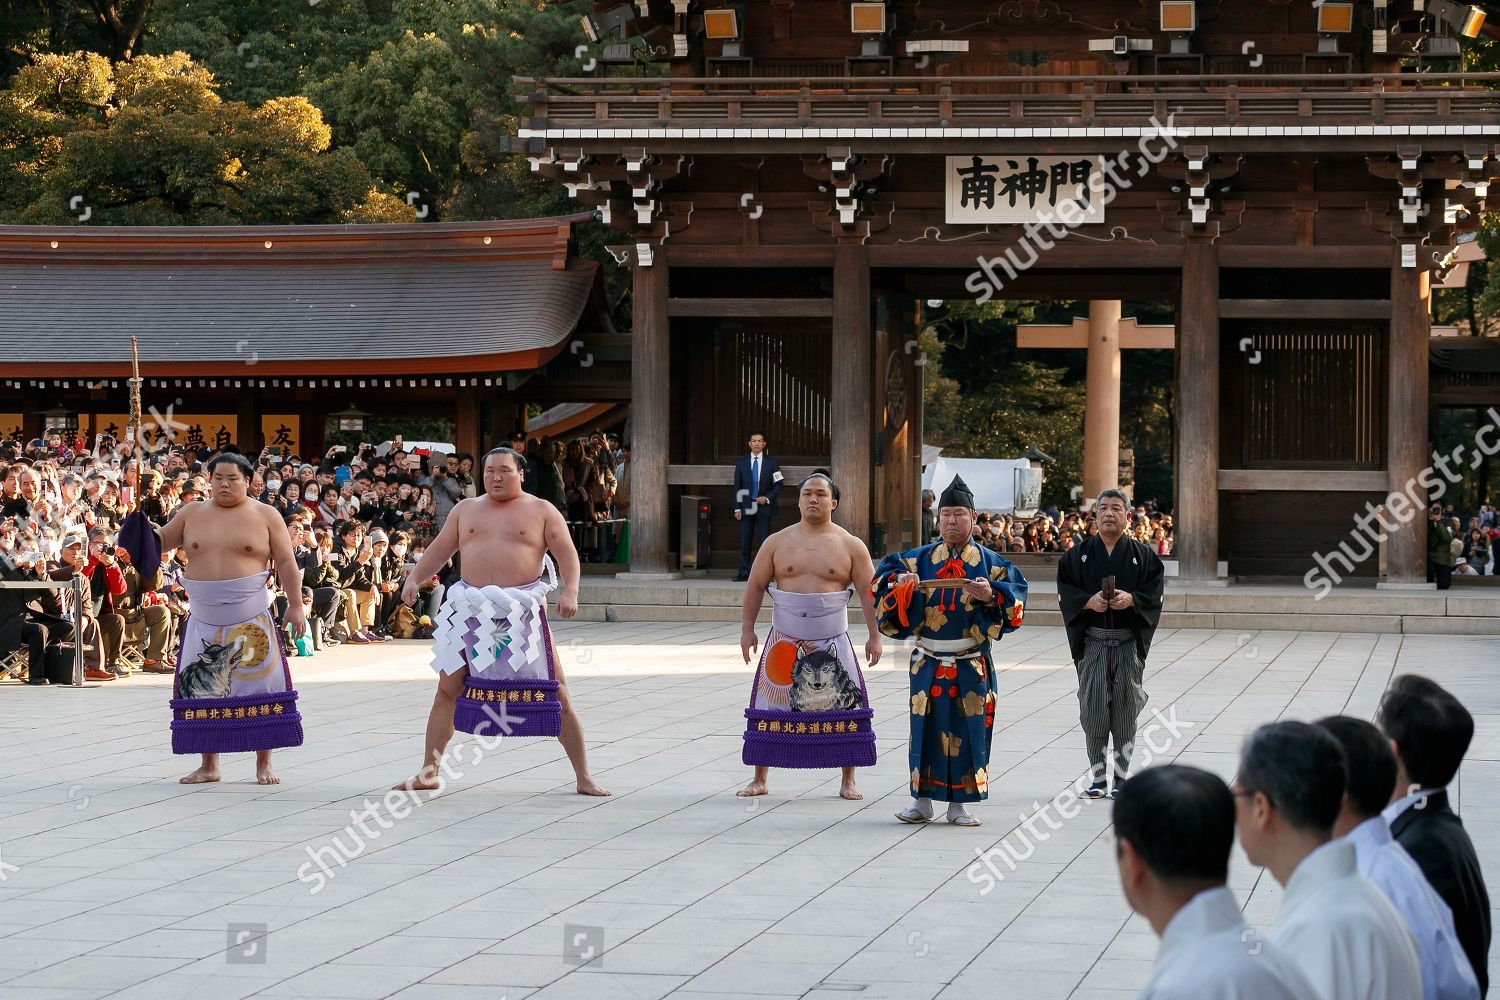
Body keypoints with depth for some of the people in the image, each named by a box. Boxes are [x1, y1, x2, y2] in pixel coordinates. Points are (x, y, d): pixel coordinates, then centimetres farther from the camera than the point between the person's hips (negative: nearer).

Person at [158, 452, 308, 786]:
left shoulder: (265, 515, 2)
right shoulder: (192, 514, 9)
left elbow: (286, 563, 0)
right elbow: (161, 540, 16)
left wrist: (295, 604, -6)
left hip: (252, 618, -3)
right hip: (204, 618, 3)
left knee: (261, 686, -3)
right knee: (203, 689, 4)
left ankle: (263, 764, 5)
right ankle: (209, 765, 14)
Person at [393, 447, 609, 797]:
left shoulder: (541, 511, 4)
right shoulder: (466, 510, 13)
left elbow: (567, 554, -2)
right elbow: (439, 550, 14)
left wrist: (570, 591, -19)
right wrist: (414, 578, -1)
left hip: (522, 613, -3)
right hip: (472, 610, 3)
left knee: (555, 693, -4)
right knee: (447, 690, 6)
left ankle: (584, 777, 2)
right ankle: (428, 773, 16)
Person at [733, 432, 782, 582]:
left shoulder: (772, 463, 4)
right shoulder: (741, 463, 7)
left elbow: (778, 485, 4)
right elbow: (737, 486, 6)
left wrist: (767, 498, -11)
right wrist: (737, 508, -1)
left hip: (764, 507, -1)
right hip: (746, 507, 1)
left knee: (764, 541, -2)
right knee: (745, 542, 0)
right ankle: (744, 573, 3)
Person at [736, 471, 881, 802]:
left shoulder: (851, 546, 2)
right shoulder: (777, 542, 5)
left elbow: (868, 592, 0)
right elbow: (755, 586, 7)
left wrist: (874, 636, -6)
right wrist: (748, 629, 1)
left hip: (832, 644, -1)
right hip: (784, 643, 1)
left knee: (845, 709, -2)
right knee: (769, 710, 1)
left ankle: (848, 781, 9)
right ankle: (759, 780, 11)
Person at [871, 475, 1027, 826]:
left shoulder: (989, 563, 2)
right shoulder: (920, 559, 7)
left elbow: (1015, 596, -5)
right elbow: (882, 579, 4)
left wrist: (991, 596, -24)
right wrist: (900, 583, -17)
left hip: (972, 664, -1)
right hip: (928, 662, 1)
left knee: (967, 730, 1)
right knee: (926, 728, 2)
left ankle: (958, 805, 9)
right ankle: (922, 801, 11)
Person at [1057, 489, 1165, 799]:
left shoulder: (1143, 555, 5)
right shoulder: (1078, 554, 7)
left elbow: (1155, 590, 0)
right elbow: (1065, 590, 2)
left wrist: (1131, 599, -18)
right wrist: (1088, 601, -15)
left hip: (1129, 641, 0)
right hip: (1092, 641, 0)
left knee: (1125, 708, 1)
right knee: (1093, 708, -4)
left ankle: (1121, 776, 11)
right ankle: (1098, 777, 4)